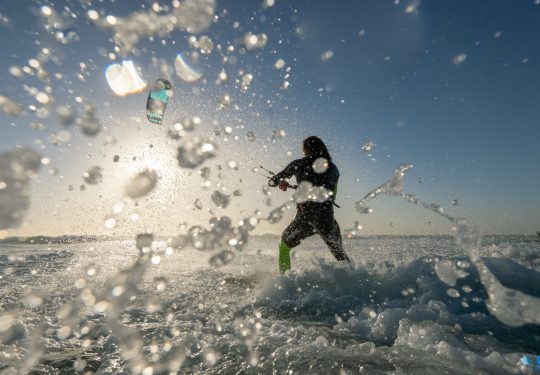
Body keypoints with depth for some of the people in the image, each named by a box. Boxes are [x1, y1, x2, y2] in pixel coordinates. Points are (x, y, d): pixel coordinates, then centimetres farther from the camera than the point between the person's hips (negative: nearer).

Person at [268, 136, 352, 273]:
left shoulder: (299, 164, 1)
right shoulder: (333, 169, 11)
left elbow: (272, 181, 7)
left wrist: (282, 182, 30)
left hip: (305, 219, -2)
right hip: (327, 220, 3)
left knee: (284, 245, 23)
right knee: (340, 254, 26)